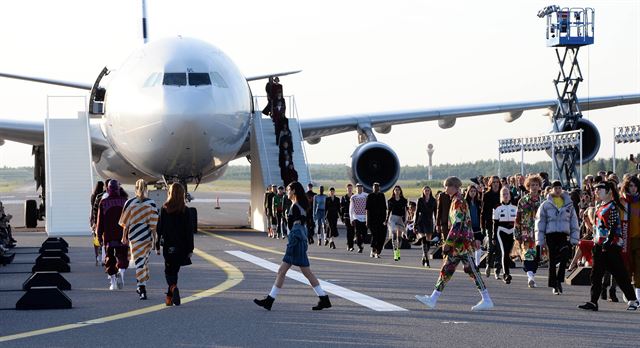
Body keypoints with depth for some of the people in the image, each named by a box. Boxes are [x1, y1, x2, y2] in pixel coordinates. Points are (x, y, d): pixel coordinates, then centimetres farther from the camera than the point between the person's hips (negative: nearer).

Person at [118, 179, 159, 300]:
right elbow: (154, 224, -5)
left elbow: (125, 223, -1)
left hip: (135, 236, -2)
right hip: (147, 236, 2)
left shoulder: (129, 203, -5)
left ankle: (142, 289, -11)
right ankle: (141, 286, 28)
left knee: (139, 262, -1)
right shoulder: (151, 203, -4)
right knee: (145, 260, 18)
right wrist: (155, 239, 1)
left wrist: (124, 237, 9)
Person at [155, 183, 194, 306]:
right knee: (174, 270, 14)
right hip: (181, 246, 1)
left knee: (169, 270, 5)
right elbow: (189, 231, -3)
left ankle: (173, 288, -23)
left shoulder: (164, 209, -4)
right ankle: (170, 296, 17)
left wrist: (157, 245, 6)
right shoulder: (185, 210, -4)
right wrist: (190, 249, 2)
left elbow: (159, 227, -2)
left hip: (168, 245, -1)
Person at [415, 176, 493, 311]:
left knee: (471, 270, -7)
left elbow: (457, 225, -20)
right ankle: (433, 298, 12)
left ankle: (487, 300, -3)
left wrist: (448, 243, -20)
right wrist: (472, 240, 25)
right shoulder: (457, 201, 16)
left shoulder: (458, 202, -14)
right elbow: (467, 223, 22)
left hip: (462, 243, -10)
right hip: (458, 244, 10)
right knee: (447, 269, 10)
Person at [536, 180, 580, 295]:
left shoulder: (568, 204, 11)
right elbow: (540, 222, 7)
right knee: (552, 260, 3)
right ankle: (554, 285, 11)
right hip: (551, 235, 0)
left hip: (564, 235, 0)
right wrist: (540, 240, 1)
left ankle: (559, 280, -9)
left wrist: (574, 238, 5)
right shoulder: (545, 205, 6)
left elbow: (574, 222, 14)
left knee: (565, 257, -20)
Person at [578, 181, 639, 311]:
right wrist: (596, 241, 21)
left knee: (619, 273, -2)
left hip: (612, 244, -9)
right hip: (599, 245, 9)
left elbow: (614, 227, -17)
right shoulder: (599, 207, 15)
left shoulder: (612, 206, -12)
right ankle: (593, 302, 4)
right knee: (596, 274, 4)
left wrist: (607, 242, -21)